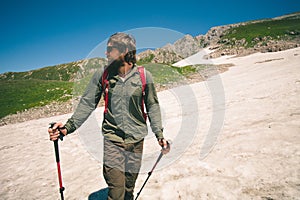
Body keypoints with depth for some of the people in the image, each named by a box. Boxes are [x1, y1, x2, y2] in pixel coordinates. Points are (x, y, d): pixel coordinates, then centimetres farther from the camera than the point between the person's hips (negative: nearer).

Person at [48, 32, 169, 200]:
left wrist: (159, 134, -1)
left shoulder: (144, 76, -5)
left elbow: (152, 106, 3)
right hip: (112, 139, 0)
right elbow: (87, 103, 0)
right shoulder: (102, 75, -3)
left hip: (136, 140, 1)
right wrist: (69, 126, -11)